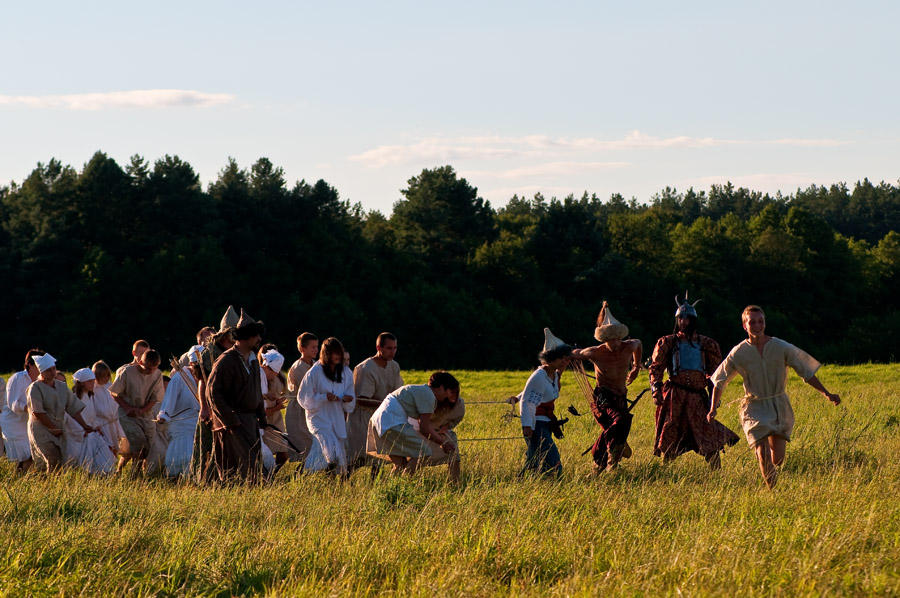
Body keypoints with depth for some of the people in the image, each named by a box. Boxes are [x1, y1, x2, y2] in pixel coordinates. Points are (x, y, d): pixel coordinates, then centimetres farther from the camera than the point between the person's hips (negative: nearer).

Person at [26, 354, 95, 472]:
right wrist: (52, 428, -12)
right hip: (40, 430, -6)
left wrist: (84, 425, 5)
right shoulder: (35, 388, -6)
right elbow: (37, 412, -13)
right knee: (54, 460, -22)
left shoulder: (62, 386, 13)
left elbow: (73, 407, 14)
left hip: (58, 430, 6)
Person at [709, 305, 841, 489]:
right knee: (762, 455, -18)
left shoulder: (781, 347, -5)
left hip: (779, 406, 1)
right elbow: (720, 381, 7)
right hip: (754, 408, -1)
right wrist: (713, 408, 2)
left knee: (777, 459, 1)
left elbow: (806, 372, 2)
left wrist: (826, 394, -2)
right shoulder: (738, 353, -6)